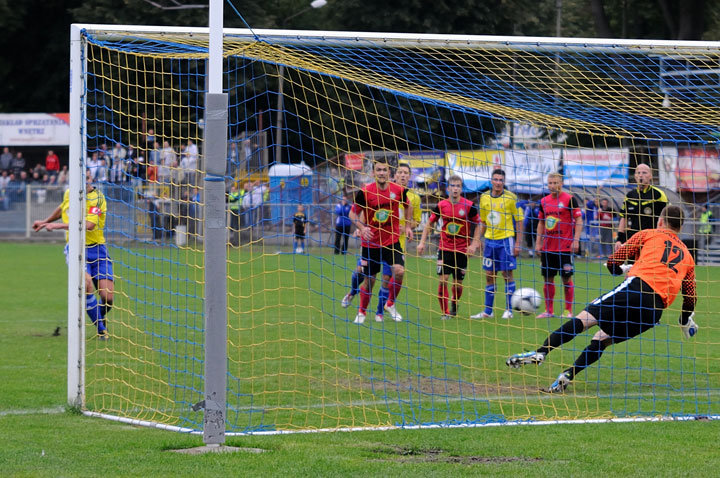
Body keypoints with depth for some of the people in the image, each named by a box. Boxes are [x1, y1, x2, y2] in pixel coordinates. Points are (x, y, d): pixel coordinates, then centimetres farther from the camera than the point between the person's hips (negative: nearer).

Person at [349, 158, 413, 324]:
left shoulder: (399, 190, -5)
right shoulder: (364, 192, -12)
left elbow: (408, 206, 16)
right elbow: (353, 214, -3)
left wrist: (408, 225, 9)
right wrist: (362, 228, -19)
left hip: (392, 240, 1)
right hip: (370, 242, -1)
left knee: (399, 271, -19)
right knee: (369, 279, 4)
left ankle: (386, 306, 0)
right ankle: (362, 312, 26)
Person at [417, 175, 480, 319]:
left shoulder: (469, 206, -6)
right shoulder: (441, 205, -2)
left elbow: (478, 225, 3)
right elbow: (430, 223, 10)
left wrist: (474, 244, -6)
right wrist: (422, 242, 3)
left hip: (462, 250, 0)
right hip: (445, 248, 1)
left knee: (458, 284, 5)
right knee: (443, 279, -12)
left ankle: (454, 303, 35)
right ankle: (445, 312, -2)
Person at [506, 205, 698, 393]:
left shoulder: (647, 235, 18)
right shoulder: (687, 255, 28)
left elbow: (612, 263, 15)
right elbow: (691, 297, 23)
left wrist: (622, 269, 38)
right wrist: (685, 322, 40)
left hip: (638, 285, -4)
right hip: (656, 310, 4)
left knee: (583, 319, -11)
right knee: (601, 340, 12)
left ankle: (541, 352, -30)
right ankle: (567, 376, -7)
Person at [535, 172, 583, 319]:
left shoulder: (569, 199, -5)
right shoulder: (544, 201, 10)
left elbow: (579, 221, -6)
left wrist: (576, 240, -14)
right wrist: (538, 242, 12)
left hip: (565, 246, -5)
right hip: (547, 248, 5)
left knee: (566, 278, -1)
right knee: (548, 279, 6)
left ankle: (568, 311, 6)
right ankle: (548, 310, 13)